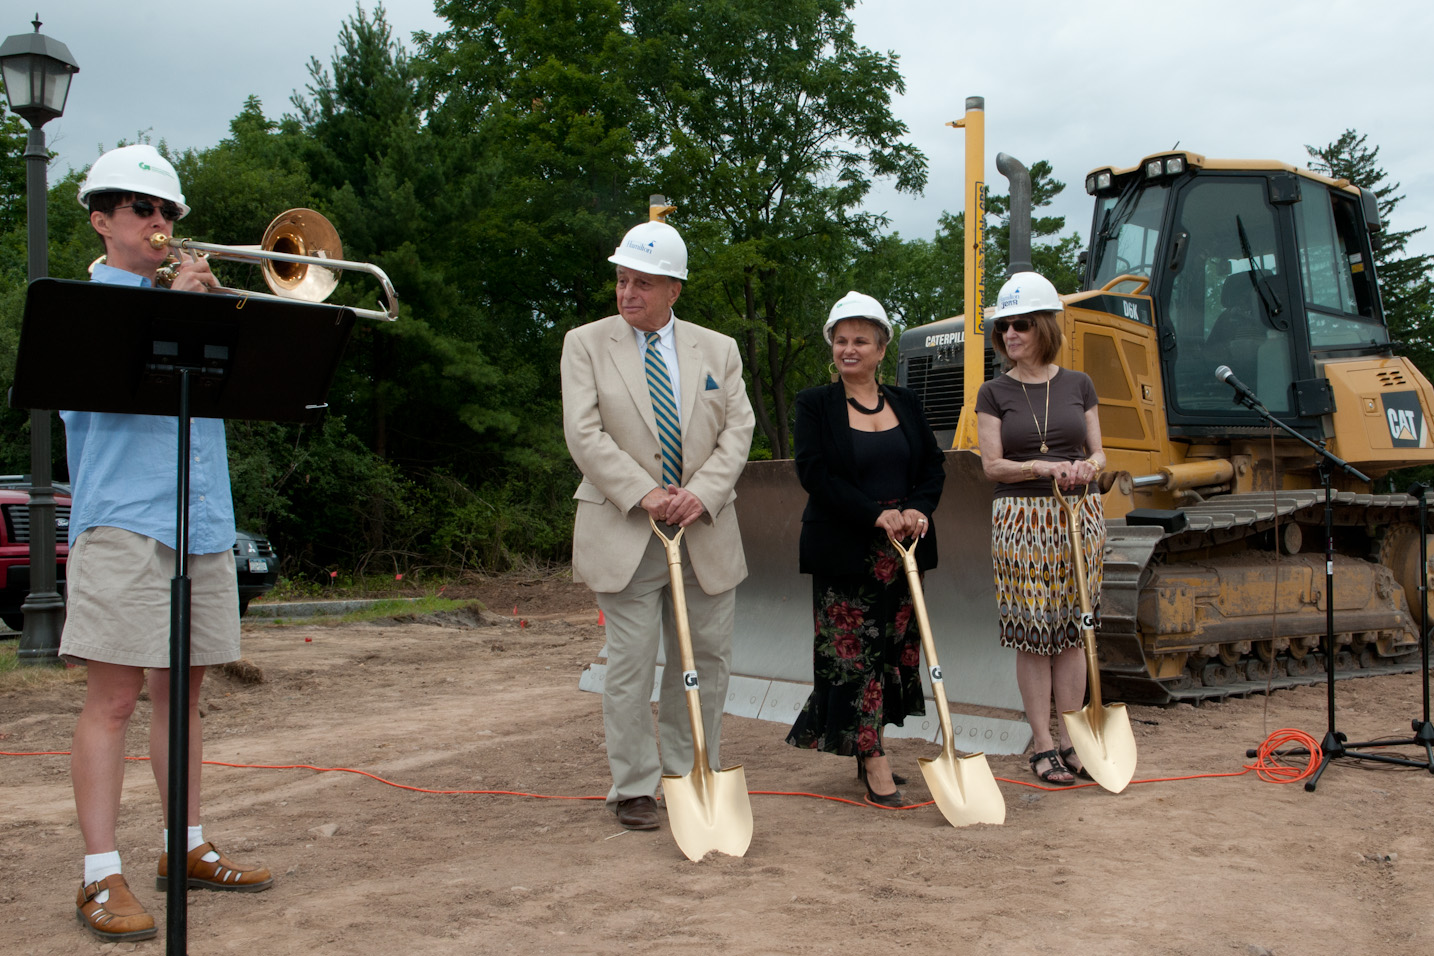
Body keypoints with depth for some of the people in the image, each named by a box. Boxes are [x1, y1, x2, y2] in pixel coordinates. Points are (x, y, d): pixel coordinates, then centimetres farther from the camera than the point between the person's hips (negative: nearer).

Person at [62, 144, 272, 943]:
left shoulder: (189, 305, 19)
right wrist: (173, 302, -14)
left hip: (204, 523, 6)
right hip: (124, 522, -5)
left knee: (181, 692, 12)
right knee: (114, 699, -6)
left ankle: (188, 849, 22)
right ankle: (102, 878, 0)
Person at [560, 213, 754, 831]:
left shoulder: (718, 349, 10)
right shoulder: (586, 343, 2)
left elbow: (738, 430, 3)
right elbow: (585, 434, -8)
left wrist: (702, 493, -13)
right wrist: (644, 495, -17)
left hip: (705, 533, 3)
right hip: (625, 534, -3)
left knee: (708, 658, 8)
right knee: (630, 664, 1)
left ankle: (688, 774, 25)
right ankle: (634, 788, 14)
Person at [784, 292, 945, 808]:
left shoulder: (905, 402, 11)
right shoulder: (815, 404, -2)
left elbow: (933, 464, 9)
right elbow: (814, 472, -12)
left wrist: (917, 510, -11)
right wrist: (876, 515, -19)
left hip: (901, 549, 5)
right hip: (843, 549, -4)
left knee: (893, 647, 8)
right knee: (852, 652, -4)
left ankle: (866, 751, 21)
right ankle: (875, 763, 2)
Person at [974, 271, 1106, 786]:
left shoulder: (1078, 385, 7)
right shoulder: (995, 393, 2)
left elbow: (1097, 454, 9)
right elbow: (992, 465, -4)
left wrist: (1086, 468, -14)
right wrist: (1047, 467, -18)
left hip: (1078, 514, 2)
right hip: (1021, 517, -2)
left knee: (1071, 631, 5)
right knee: (1032, 635, 0)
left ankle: (1070, 739, 14)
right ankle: (1042, 744, 8)